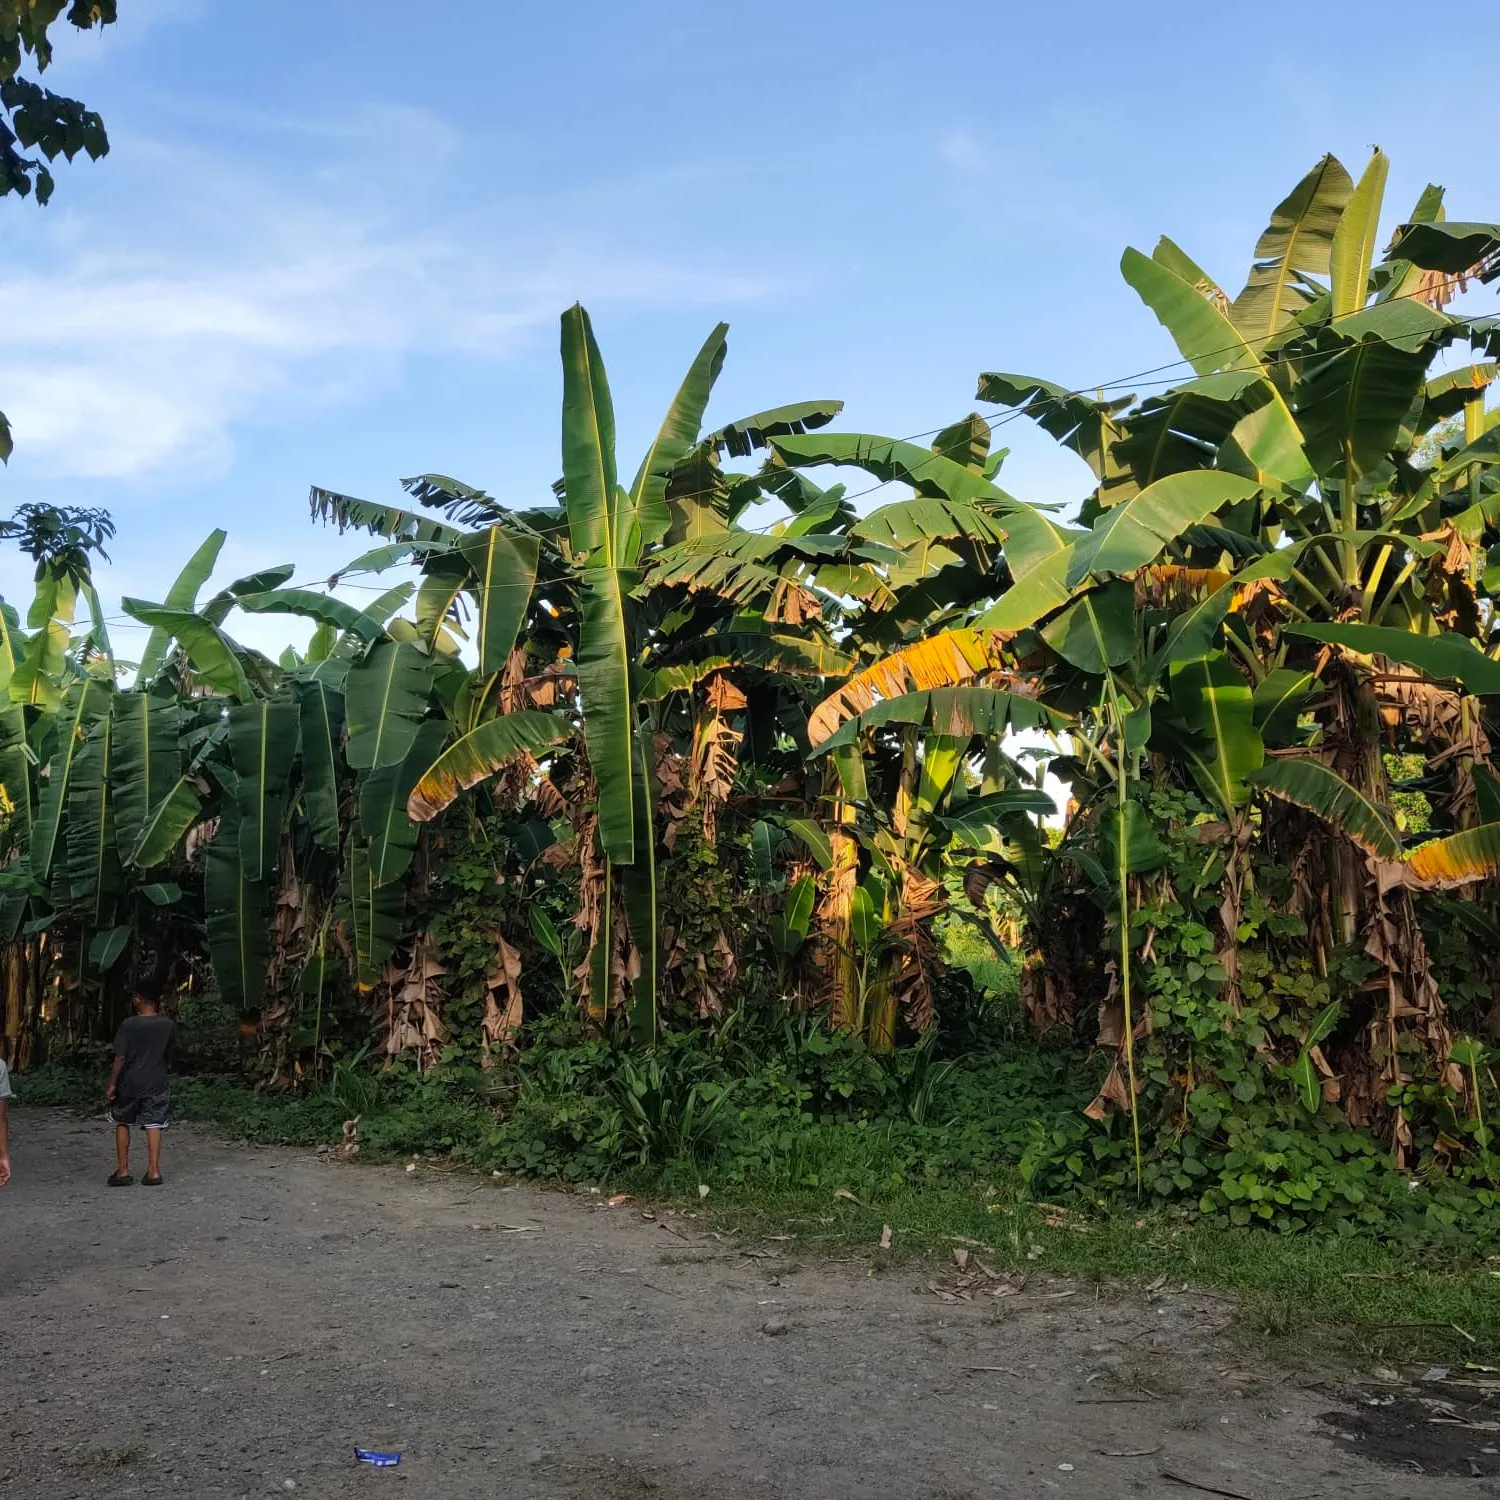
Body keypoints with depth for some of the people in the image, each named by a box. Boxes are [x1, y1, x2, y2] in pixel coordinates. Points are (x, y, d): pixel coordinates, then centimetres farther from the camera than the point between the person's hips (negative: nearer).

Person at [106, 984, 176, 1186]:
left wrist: (112, 1083, -4)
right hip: (157, 1083, 2)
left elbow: (120, 1057, -12)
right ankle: (153, 1171, 1)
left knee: (122, 1124, 14)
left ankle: (123, 1171, 14)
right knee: (154, 1124, 5)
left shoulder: (128, 1024, -12)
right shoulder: (168, 1024, -4)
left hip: (129, 1082, -2)